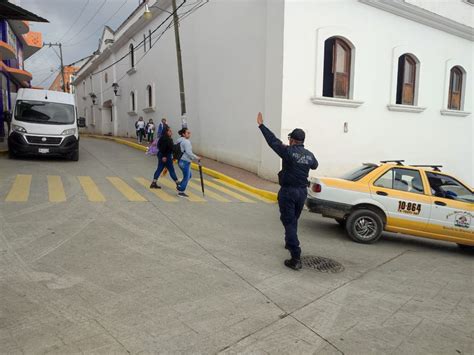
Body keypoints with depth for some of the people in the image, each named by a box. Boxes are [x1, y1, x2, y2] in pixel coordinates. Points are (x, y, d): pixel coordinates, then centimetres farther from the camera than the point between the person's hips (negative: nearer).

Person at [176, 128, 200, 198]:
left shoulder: (180, 141, 13)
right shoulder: (186, 142, -16)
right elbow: (189, 153, -21)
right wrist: (196, 158, -13)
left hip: (181, 161, 10)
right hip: (185, 162, -10)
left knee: (189, 175, 22)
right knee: (186, 177, 2)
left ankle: (180, 187, 25)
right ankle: (181, 192, 10)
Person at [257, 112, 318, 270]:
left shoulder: (289, 151, -16)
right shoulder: (309, 155, 3)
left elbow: (273, 140, -12)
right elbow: (315, 165, 24)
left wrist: (261, 125, -3)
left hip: (288, 192, -6)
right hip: (302, 192, 7)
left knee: (289, 223, -4)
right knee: (293, 221, 25)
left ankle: (296, 258, -9)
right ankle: (290, 243, 45)